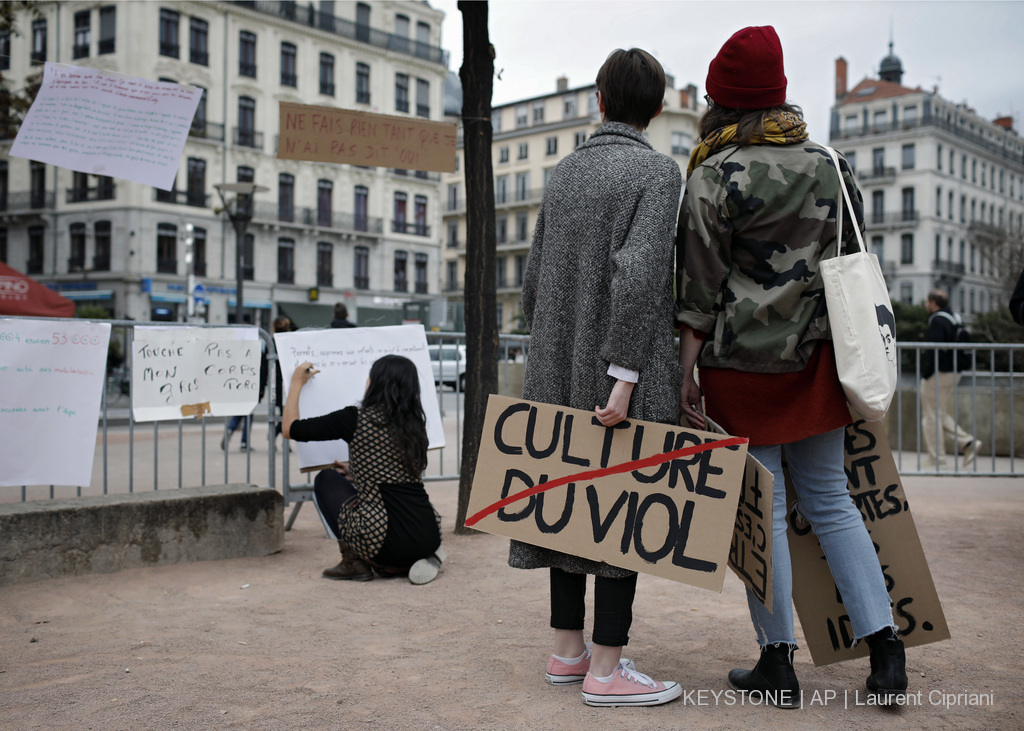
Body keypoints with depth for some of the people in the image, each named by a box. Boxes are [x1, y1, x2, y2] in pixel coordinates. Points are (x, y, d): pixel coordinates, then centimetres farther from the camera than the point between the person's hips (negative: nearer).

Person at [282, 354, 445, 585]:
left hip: (388, 542, -5)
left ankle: (354, 563, 13)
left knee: (326, 480, 17)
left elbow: (290, 430, 7)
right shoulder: (415, 423, 10)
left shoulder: (356, 418, -5)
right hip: (430, 537, 5)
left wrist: (296, 383, 22)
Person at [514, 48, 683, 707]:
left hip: (561, 370, 7)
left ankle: (568, 649, 21)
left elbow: (534, 281, 14)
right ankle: (607, 670, 3)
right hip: (622, 369, -7)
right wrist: (625, 373, -20)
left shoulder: (564, 172, 13)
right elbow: (638, 276, -19)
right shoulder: (657, 171, -6)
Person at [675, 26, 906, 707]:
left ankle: (778, 664, 12)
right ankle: (884, 645, 12)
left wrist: (686, 374, -7)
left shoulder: (714, 177, -9)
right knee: (831, 499, 14)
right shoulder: (830, 163, 7)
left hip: (743, 363, -5)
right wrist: (848, 350, 22)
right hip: (818, 357, 5)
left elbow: (699, 289, -11)